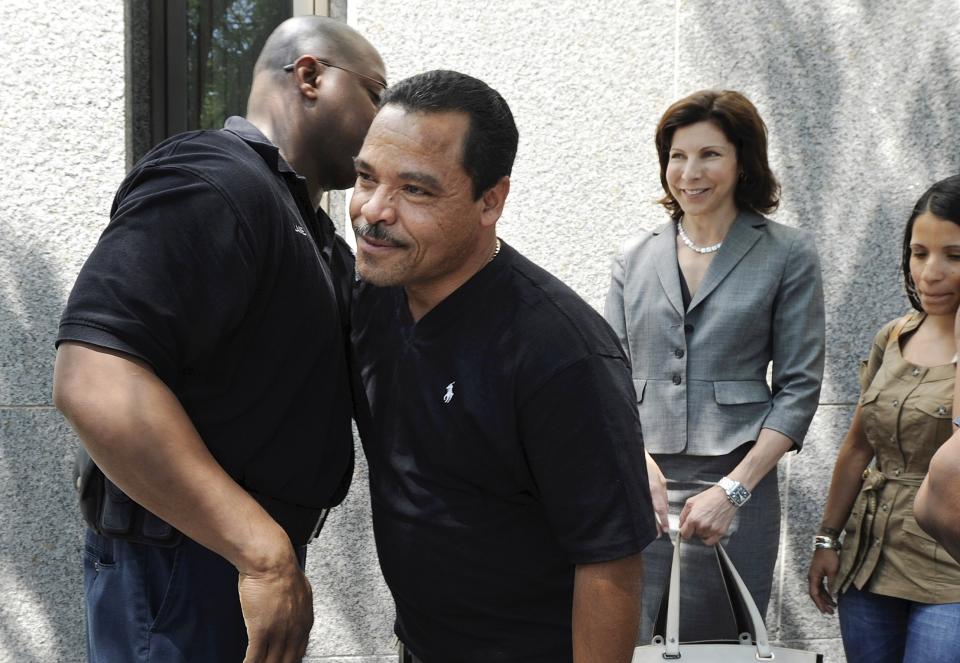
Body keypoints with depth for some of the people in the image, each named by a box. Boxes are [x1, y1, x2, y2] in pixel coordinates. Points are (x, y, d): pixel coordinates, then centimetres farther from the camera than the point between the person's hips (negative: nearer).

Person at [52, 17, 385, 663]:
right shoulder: (214, 182, -18)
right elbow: (93, 382, -30)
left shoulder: (307, 225, 14)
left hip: (254, 549, 9)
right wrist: (265, 554, -30)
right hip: (182, 565, -9)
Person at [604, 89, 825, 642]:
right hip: (638, 488, 3)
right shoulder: (635, 259, 10)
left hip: (735, 488, -2)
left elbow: (799, 387, -2)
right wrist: (640, 460, -11)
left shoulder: (788, 255, 1)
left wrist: (733, 489, -11)